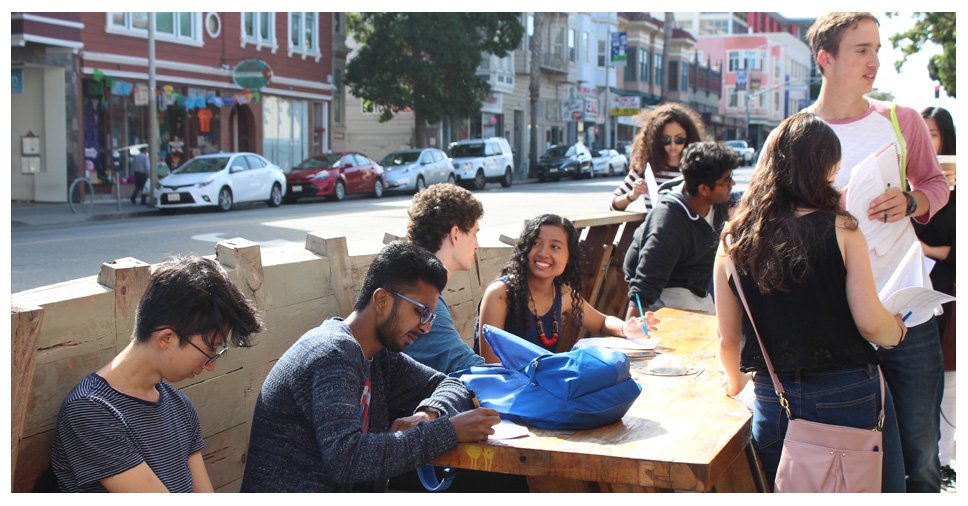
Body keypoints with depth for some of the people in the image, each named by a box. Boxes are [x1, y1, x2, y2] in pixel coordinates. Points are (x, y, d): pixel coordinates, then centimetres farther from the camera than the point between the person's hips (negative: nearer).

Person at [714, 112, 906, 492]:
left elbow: (728, 338, 3)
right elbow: (871, 323, -13)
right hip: (849, 398, -3)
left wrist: (735, 382, 23)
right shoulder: (840, 229, -11)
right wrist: (899, 330, 10)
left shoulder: (733, 242, -2)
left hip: (773, 402, 3)